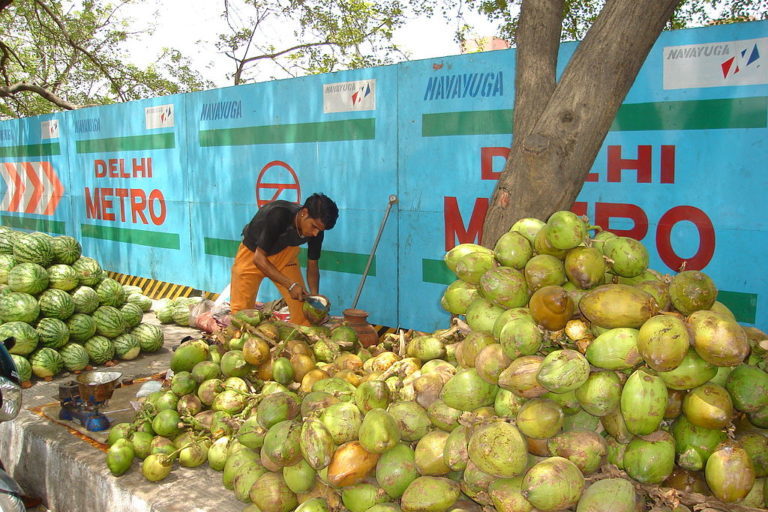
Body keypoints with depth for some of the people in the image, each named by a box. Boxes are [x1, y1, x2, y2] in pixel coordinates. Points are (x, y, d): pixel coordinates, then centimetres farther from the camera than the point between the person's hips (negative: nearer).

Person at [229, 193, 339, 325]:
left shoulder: (316, 229, -20)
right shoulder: (278, 215, -37)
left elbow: (312, 266, -7)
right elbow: (259, 258, -31)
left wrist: (314, 296, -23)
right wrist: (291, 285, -35)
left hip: (284, 254, 4)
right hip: (252, 253, -4)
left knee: (303, 307, -6)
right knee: (241, 310, -7)